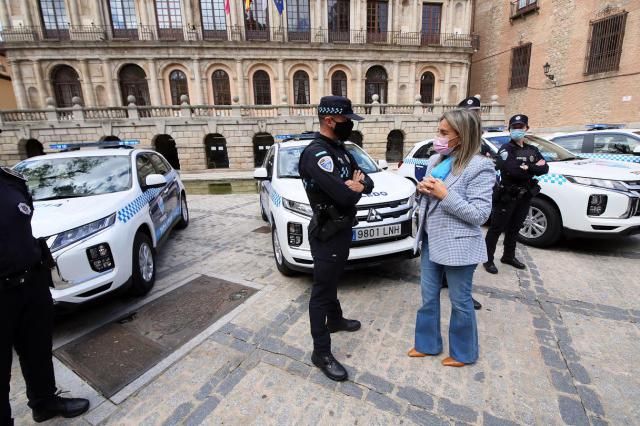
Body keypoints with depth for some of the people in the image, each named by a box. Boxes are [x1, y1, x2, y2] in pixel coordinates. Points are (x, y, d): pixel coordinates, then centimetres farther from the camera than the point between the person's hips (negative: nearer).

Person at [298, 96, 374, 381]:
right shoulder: (316, 154, -23)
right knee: (322, 290, 1)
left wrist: (359, 182, -15)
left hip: (342, 229, 10)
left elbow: (367, 184, 9)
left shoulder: (339, 149, 9)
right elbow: (345, 196, -32)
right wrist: (356, 187, -9)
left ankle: (335, 320, 48)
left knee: (332, 281, 26)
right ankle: (321, 353, 15)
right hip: (327, 234, -9)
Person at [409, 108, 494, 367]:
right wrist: (423, 190, -7)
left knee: (460, 301, 12)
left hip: (458, 245, -7)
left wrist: (445, 194, -24)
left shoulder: (479, 167, -15)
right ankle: (427, 343, 37)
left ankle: (463, 352, 35)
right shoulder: (435, 161, 6)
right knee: (429, 296, 18)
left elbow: (480, 214, -18)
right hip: (431, 240, 7)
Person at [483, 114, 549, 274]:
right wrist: (534, 168, -13)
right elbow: (511, 170, -25)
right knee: (496, 228, -2)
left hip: (524, 197, 6)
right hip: (506, 196, -6)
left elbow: (545, 169, -3)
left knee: (514, 228, 17)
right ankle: (488, 259, 6)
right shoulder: (505, 149, -8)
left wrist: (527, 167, -18)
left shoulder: (532, 150, 12)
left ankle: (508, 256, 31)